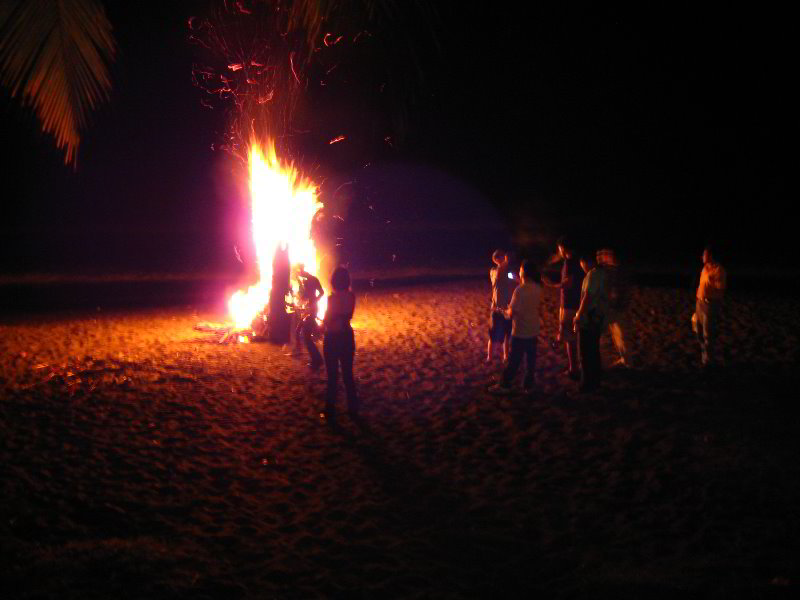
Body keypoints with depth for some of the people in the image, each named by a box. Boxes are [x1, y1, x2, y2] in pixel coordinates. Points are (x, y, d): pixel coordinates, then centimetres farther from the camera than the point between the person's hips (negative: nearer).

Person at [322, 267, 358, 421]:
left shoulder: (333, 298, -21)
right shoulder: (351, 296, -4)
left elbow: (327, 321, -15)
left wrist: (322, 324, 4)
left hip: (332, 338, -5)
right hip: (347, 336, 5)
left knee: (333, 376, 3)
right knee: (348, 373, 18)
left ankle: (330, 412, 8)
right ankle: (353, 408, 25)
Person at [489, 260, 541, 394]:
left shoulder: (520, 290, -22)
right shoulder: (537, 289, -2)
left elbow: (511, 313, -21)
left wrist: (506, 311, 4)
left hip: (520, 332, -6)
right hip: (533, 331, 6)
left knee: (514, 360, 3)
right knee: (531, 359, 13)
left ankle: (504, 385, 12)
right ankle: (529, 385, 20)